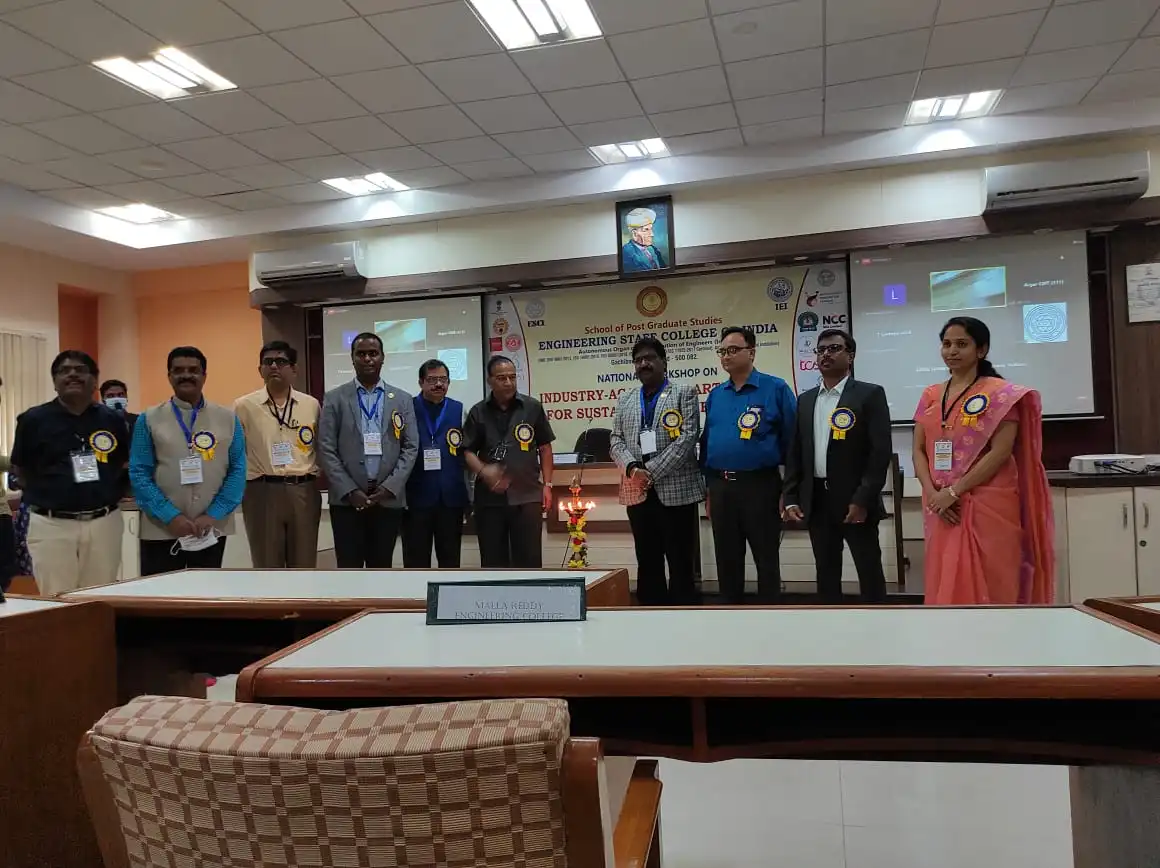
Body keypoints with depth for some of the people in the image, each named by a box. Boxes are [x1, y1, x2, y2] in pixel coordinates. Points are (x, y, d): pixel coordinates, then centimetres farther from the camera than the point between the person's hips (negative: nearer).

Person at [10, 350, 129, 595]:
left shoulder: (113, 420, 6)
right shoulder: (33, 419, 1)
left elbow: (126, 466, 16)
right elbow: (20, 471, 9)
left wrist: (113, 492, 4)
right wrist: (49, 494, 1)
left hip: (104, 522, 2)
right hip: (51, 525, -2)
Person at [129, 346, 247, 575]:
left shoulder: (228, 418, 5)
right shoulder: (149, 419, 3)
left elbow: (238, 470, 0)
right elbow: (139, 474, -3)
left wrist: (213, 515, -10)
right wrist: (170, 516, -13)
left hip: (212, 529, 1)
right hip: (160, 530, -1)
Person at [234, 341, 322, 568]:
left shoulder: (311, 404, 7)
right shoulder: (243, 406, 2)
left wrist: (319, 478, 7)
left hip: (304, 492, 2)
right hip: (261, 493, -1)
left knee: (304, 565, 9)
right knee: (267, 565, 7)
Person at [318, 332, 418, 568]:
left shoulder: (402, 400, 8)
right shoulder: (334, 399, 3)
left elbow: (411, 447, 3)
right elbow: (326, 450, -1)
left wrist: (390, 487, -9)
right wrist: (349, 491, -10)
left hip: (389, 498, 1)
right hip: (346, 499, -1)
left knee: (381, 568, 9)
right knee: (349, 568, 2)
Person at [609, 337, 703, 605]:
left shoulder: (684, 393, 2)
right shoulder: (625, 400, 17)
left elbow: (688, 437, -9)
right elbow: (616, 441, 10)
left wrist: (652, 471, -15)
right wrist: (632, 468, -10)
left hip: (676, 490, -4)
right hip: (638, 492, 5)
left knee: (681, 564, 1)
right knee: (647, 563, 11)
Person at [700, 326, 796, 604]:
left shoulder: (776, 388, -4)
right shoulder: (715, 395, 11)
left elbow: (791, 439, -6)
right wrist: (708, 489, 11)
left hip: (760, 485, -5)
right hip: (720, 487, 5)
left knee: (766, 560, 4)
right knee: (727, 561, 13)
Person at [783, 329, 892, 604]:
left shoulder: (870, 394, -4)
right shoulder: (805, 400, 12)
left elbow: (881, 451, -11)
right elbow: (795, 453, 12)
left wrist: (863, 499, -16)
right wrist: (791, 498, 4)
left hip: (855, 500, -5)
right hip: (817, 501, 5)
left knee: (870, 573, 3)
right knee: (826, 574, 12)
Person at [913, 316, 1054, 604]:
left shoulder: (1000, 393, -4)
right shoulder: (930, 396, 12)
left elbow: (1000, 452, -13)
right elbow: (919, 450, 8)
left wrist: (954, 491, -15)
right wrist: (932, 492, -8)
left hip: (988, 506, -5)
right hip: (942, 507, 5)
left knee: (988, 586, -2)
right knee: (945, 586, 8)